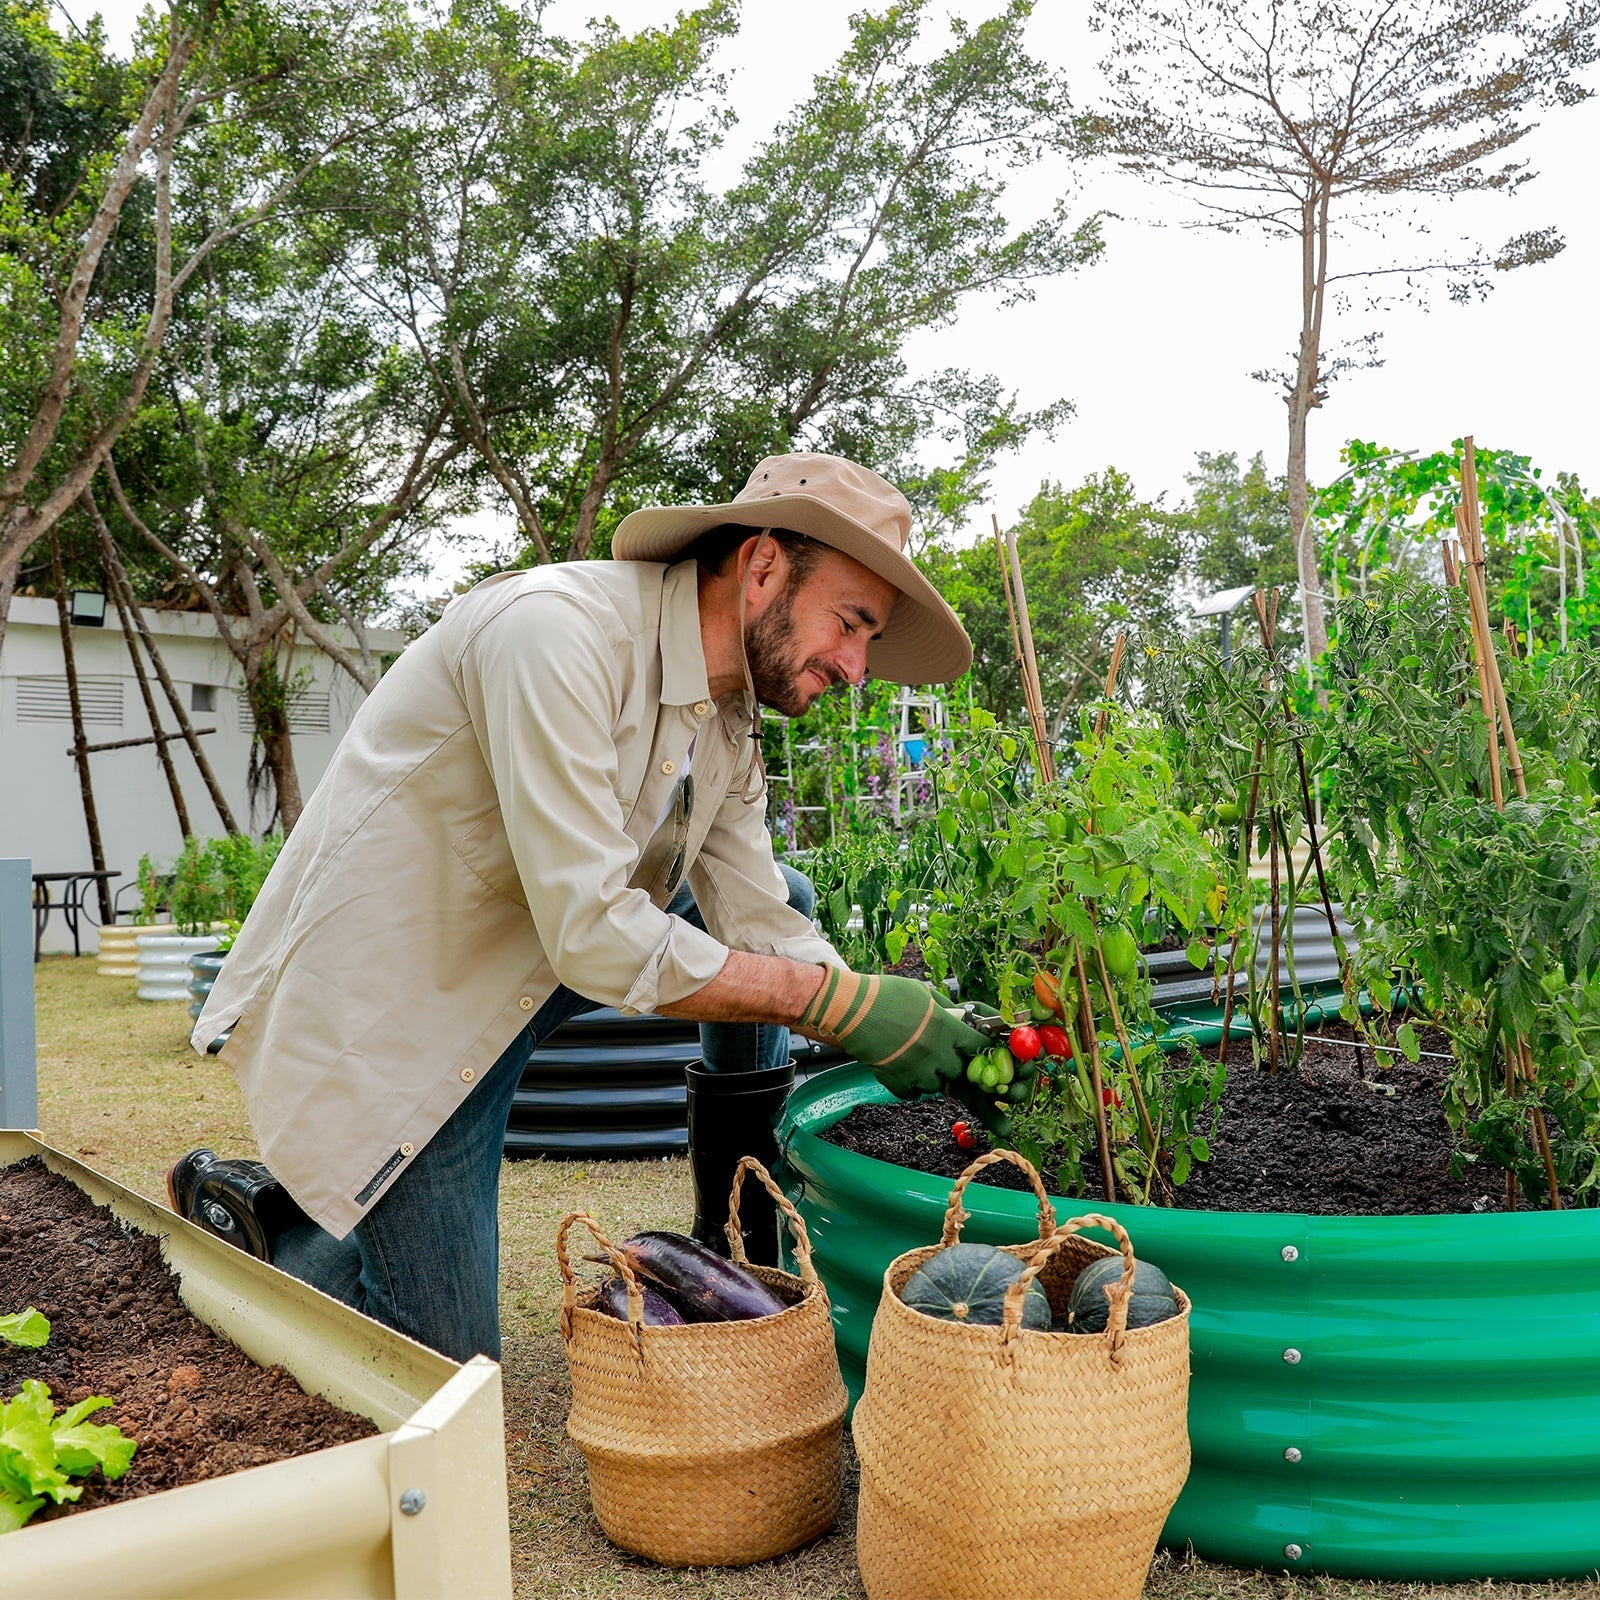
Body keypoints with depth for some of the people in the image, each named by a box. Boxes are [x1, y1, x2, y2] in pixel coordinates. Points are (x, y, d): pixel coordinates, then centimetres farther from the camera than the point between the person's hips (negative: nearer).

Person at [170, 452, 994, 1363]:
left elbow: (765, 931, -2)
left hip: (513, 977, 8)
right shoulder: (557, 630, -27)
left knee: (779, 903, 4)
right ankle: (260, 1218, 21)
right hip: (377, 1005, -8)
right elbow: (595, 938, -32)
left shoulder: (730, 727, 0)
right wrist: (841, 999, -28)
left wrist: (942, 1046, -14)